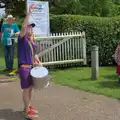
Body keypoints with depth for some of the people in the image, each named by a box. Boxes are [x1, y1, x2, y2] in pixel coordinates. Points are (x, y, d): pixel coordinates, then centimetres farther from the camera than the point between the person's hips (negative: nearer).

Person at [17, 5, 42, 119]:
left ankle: (27, 106, 29)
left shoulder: (33, 41, 11)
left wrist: (39, 62, 6)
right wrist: (29, 13, -27)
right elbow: (23, 26, -26)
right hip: (24, 67, -7)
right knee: (26, 89, -2)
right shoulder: (22, 39, -10)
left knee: (30, 88, 15)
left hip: (31, 66, 7)